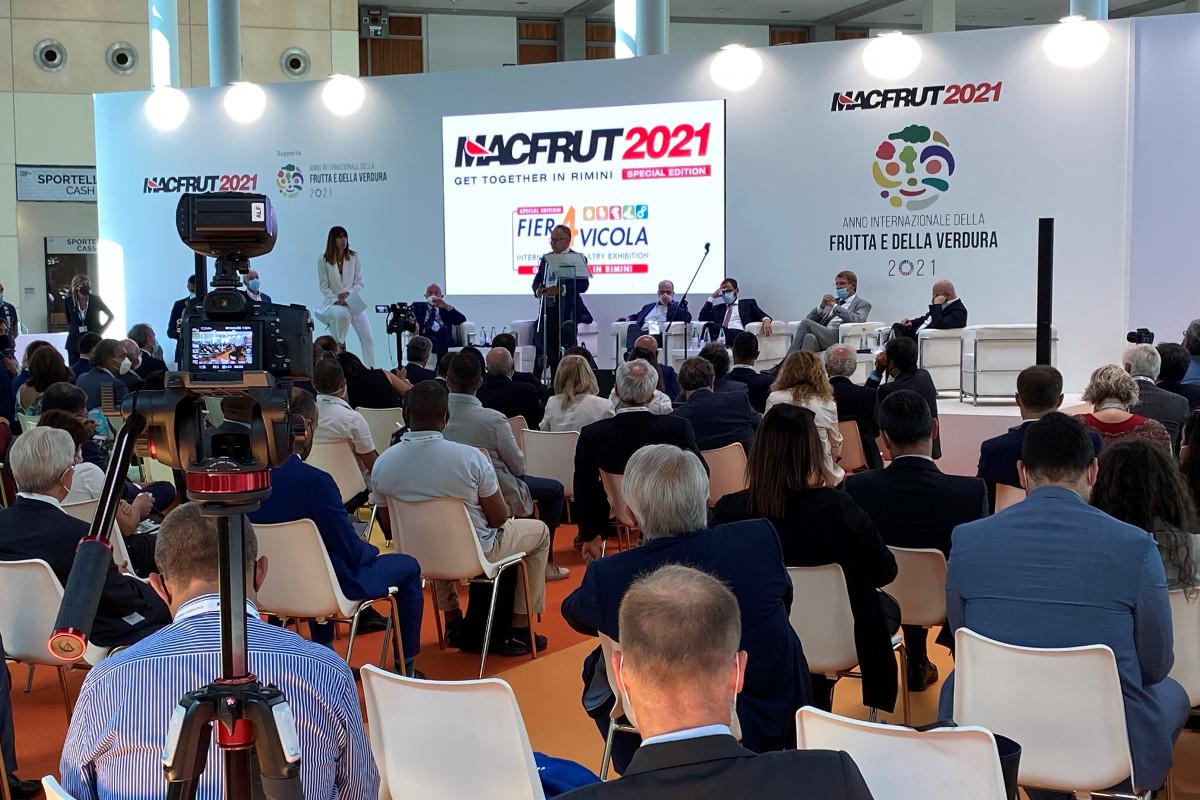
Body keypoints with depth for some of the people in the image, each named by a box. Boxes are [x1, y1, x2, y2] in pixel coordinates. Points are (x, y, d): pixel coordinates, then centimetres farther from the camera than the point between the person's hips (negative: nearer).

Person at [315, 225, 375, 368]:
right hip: (333, 302, -3)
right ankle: (339, 344, -14)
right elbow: (324, 286, -2)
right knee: (342, 314, -39)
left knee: (368, 338, -6)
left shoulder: (354, 257, 5)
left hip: (353, 301, 3)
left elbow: (359, 282, 5)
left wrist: (349, 294, -12)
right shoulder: (323, 260, -1)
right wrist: (337, 300, -15)